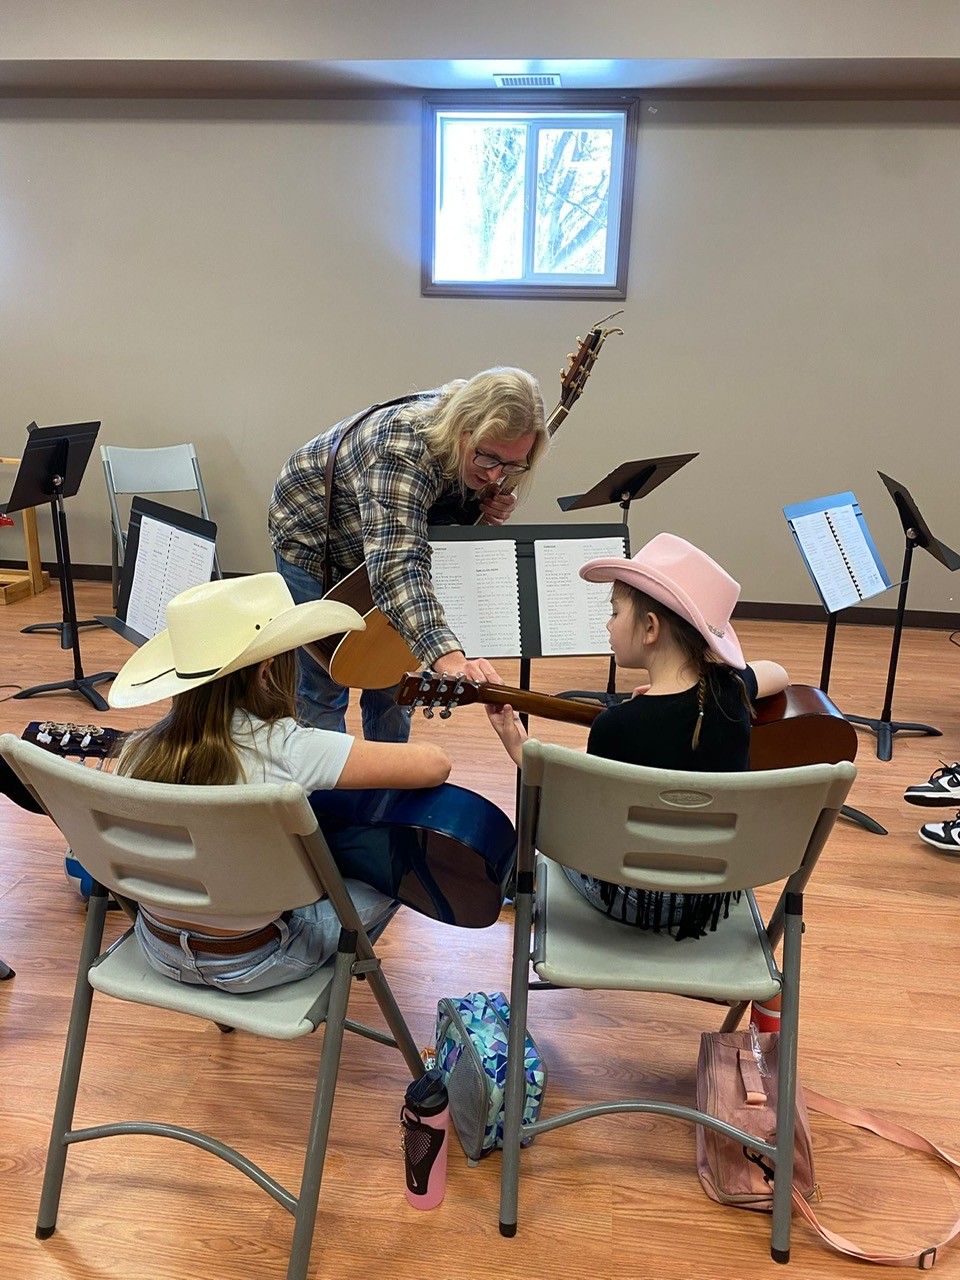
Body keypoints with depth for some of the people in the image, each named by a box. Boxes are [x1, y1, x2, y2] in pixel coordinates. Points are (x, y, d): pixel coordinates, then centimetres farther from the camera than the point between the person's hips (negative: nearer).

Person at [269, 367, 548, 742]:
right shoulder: (402, 450, -43)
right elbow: (396, 565, -55)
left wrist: (483, 506, -23)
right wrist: (448, 658, -68)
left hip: (376, 543, 7)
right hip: (312, 538, -6)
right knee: (323, 686, -2)